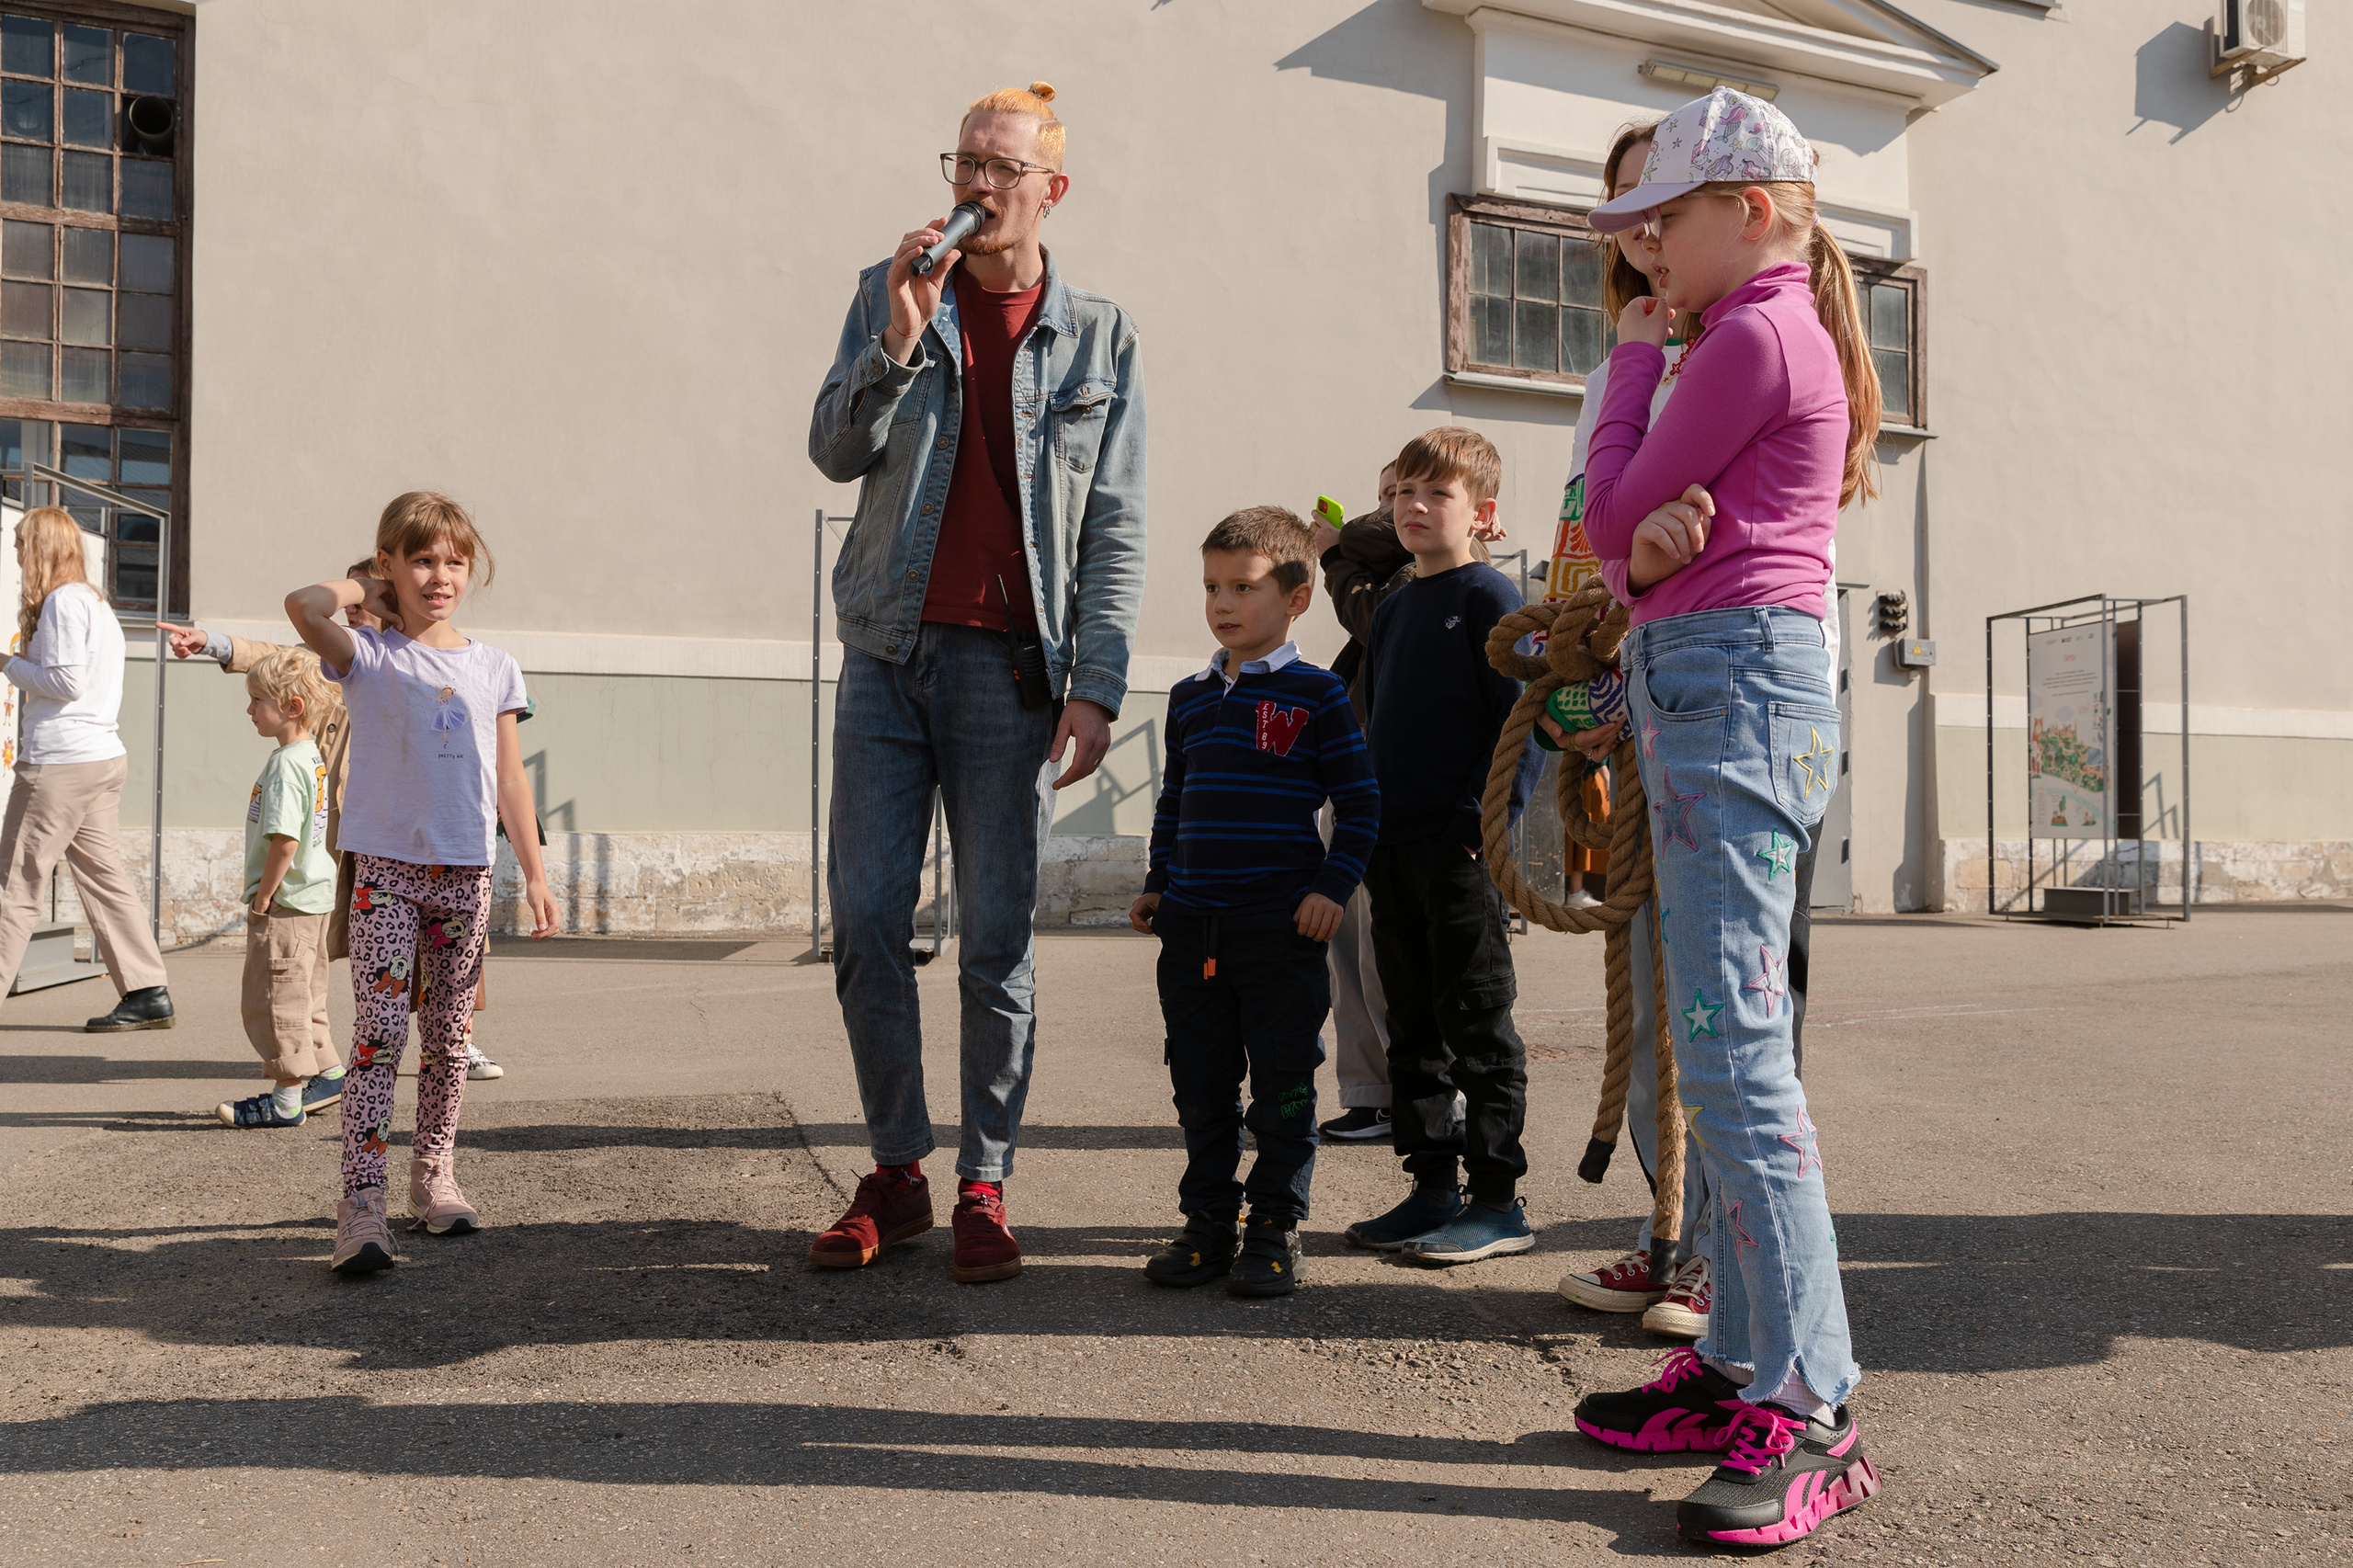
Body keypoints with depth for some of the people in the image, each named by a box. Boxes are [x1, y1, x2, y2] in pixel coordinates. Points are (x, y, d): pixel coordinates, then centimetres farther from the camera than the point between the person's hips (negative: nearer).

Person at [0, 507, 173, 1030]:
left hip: (61, 760, -9)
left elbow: (67, 682, -17)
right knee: (103, 874, 8)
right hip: (104, 755, 9)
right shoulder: (96, 600, 18)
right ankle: (148, 992, 5)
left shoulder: (63, 600, -10)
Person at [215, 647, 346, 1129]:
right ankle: (327, 1071, 28)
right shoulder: (313, 755, 9)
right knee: (303, 994, 19)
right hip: (314, 896, 10)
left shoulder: (286, 764, -20)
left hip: (284, 902, -10)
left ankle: (287, 1099, 6)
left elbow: (285, 840, -25)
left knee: (277, 998, -1)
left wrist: (263, 895, -16)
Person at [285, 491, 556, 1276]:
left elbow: (509, 779, 13)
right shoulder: (368, 657, 0)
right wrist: (362, 589, 0)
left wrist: (535, 875, 11)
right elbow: (303, 605, -22)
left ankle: (434, 1175, 24)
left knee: (448, 1036, 10)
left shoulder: (494, 668, 11)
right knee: (380, 1028, -12)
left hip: (467, 873, 4)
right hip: (387, 867, -3)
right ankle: (361, 1202, -12)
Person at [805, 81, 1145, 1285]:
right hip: (888, 651, 2)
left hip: (1009, 666, -2)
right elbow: (834, 452, 1)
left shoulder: (1097, 335, 7)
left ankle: (984, 1186, 13)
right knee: (865, 922, 1)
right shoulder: (889, 291, 11)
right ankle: (896, 1173, 16)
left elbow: (1115, 532, 2)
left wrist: (1095, 685, -7)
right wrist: (899, 341, -13)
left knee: (996, 940, 1)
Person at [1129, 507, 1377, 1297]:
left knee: (1282, 1088, 3)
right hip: (1193, 926, 5)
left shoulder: (1317, 695, -2)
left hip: (1283, 928, -4)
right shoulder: (1190, 698, 11)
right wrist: (1157, 885, 13)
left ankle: (1275, 1226, 16)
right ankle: (1209, 1220, 23)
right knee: (1200, 1085, 11)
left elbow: (1360, 801, -1)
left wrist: (1334, 885, -10)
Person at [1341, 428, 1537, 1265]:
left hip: (1460, 844, -8)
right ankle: (1432, 1188, 21)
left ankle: (1497, 1201, 7)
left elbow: (1518, 717, -11)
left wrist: (1486, 821, -18)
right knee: (1414, 1025, 11)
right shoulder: (1390, 611, 18)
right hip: (1392, 845, 8)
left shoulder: (1491, 599, -5)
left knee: (1477, 1023, -1)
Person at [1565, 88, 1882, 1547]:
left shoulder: (1751, 338, -7)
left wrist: (1631, 359, 8)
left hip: (1734, 681, -11)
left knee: (1728, 1045, -14)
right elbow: (1634, 543, 17)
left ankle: (1812, 1412, -10)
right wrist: (1653, 552, -8)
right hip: (1719, 687, 11)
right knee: (1733, 1044, 10)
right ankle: (1744, 1362, 18)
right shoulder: (1789, 340, 24)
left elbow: (1614, 511, -6)